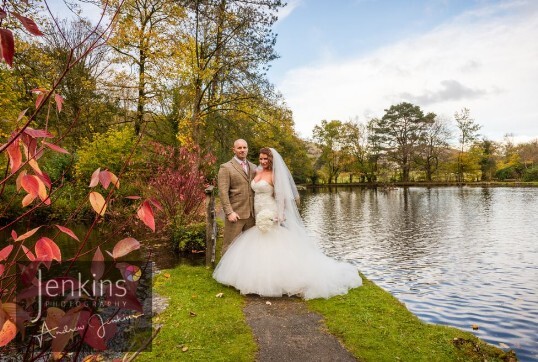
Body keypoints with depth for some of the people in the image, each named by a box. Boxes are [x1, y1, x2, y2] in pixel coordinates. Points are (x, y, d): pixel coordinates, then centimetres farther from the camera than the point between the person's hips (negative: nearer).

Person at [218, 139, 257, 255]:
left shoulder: (253, 167, 14)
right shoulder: (226, 167, -4)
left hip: (252, 214, 6)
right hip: (235, 214, -5)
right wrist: (229, 212, -17)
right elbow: (223, 192, -11)